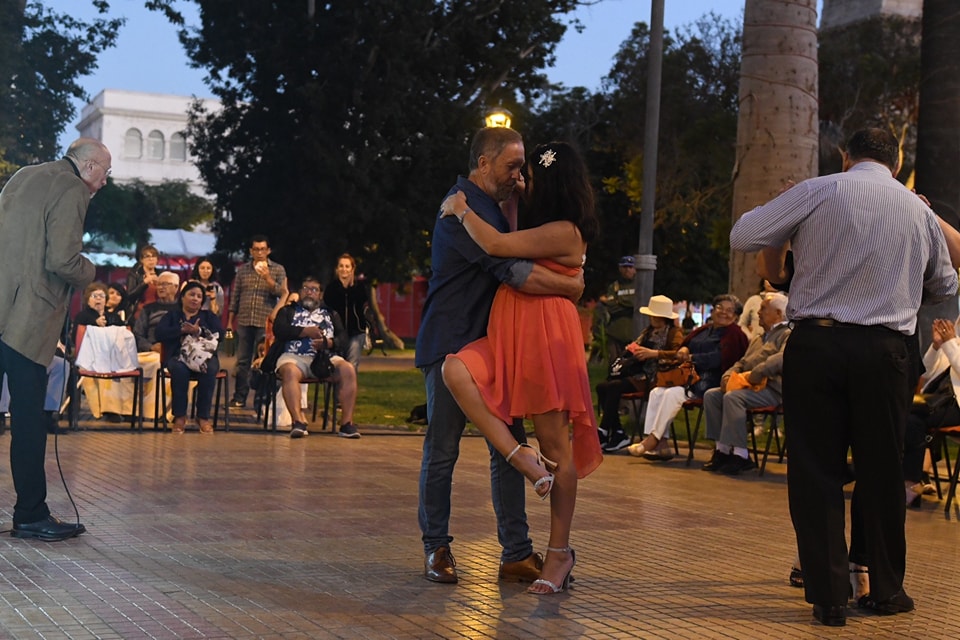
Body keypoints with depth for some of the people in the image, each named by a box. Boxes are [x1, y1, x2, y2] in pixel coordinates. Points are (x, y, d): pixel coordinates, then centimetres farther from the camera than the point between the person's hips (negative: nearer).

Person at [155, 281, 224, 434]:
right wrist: (182, 330, -13)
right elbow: (159, 333, 0)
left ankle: (203, 417, -27)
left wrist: (199, 331, -14)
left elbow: (220, 334, 2)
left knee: (209, 371, -35)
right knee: (179, 369, -37)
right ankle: (179, 416, -30)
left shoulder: (209, 316, 21)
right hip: (178, 356, -1)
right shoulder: (172, 315, 19)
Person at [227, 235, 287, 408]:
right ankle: (239, 398, 12)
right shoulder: (243, 270, 12)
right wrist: (230, 321, 12)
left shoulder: (278, 270, 4)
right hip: (244, 322, 3)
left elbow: (282, 294, -5)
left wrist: (268, 279, -18)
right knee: (242, 361, 6)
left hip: (265, 323, -3)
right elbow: (235, 296, 14)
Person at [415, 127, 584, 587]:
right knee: (442, 450, 1)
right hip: (451, 346, -9)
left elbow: (511, 255, 15)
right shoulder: (463, 208, -16)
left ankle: (517, 553, 7)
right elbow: (514, 272, -23)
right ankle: (436, 548, 14)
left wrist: (513, 209, 6)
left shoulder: (489, 206, 17)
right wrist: (571, 286, -14)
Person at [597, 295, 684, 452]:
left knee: (613, 387, -26)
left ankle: (603, 432, -18)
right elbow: (635, 347, 31)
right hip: (638, 372, 9)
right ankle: (617, 433, -13)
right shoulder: (649, 332, 23)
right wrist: (631, 350, 6)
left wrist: (653, 353, -26)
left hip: (653, 377, -9)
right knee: (602, 386, -11)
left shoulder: (674, 333, -2)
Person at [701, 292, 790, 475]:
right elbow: (742, 362, 29)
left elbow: (782, 358, -22)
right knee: (711, 395, -9)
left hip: (770, 389, -9)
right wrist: (728, 375, 8)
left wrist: (757, 373, -27)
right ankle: (722, 449, -12)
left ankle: (740, 455, -31)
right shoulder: (758, 337, 30)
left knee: (733, 397, -32)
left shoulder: (786, 335, -1)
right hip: (746, 385, 9)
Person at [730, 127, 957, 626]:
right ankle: (886, 589, 23)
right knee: (881, 471, 13)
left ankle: (828, 596, 6)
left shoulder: (819, 191, -1)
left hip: (816, 344, -2)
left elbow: (743, 236, -2)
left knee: (816, 471, 4)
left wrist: (773, 254, 19)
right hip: (886, 350, 2)